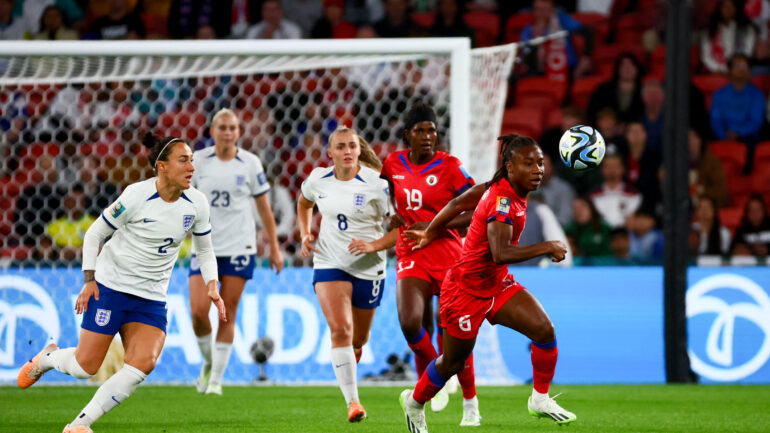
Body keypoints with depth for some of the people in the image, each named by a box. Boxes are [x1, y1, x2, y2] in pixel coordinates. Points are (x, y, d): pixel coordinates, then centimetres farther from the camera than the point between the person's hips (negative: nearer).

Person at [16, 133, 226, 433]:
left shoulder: (196, 203, -3)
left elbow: (205, 250, 12)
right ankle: (46, 358, 33)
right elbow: (94, 234, -4)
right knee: (86, 366, -3)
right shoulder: (136, 196, -15)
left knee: (144, 363, -19)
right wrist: (89, 280, -11)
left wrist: (212, 286, -4)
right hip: (110, 286, -4)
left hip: (151, 299, 4)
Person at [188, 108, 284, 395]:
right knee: (198, 312, -9)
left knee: (227, 315, -1)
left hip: (239, 247, -1)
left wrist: (274, 248, 8)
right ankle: (209, 362, 18)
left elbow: (264, 208, 7)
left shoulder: (250, 163, 1)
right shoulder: (197, 161, 2)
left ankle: (217, 379, 7)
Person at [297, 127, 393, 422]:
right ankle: (352, 402, -18)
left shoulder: (376, 184, -13)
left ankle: (354, 349, 52)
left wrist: (374, 246, -22)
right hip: (329, 264, 1)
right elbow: (304, 203, 22)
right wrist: (305, 235, 8)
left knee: (358, 337, 12)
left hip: (368, 268, -1)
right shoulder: (318, 179, -2)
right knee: (340, 329, -18)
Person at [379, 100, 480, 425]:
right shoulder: (394, 164, 4)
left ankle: (470, 404, 15)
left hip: (448, 255, -3)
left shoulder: (449, 166, -7)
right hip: (411, 256, 3)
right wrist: (396, 216, 10)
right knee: (410, 323, -20)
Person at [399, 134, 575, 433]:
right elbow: (500, 253, -42)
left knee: (544, 330, -11)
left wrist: (429, 234, 22)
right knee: (453, 363, 10)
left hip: (498, 285, 8)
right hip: (467, 290, -8)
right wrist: (546, 248, -38)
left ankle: (540, 399, 5)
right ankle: (414, 402, 37)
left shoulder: (499, 188, -3)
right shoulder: (502, 200, -29)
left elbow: (458, 204, 10)